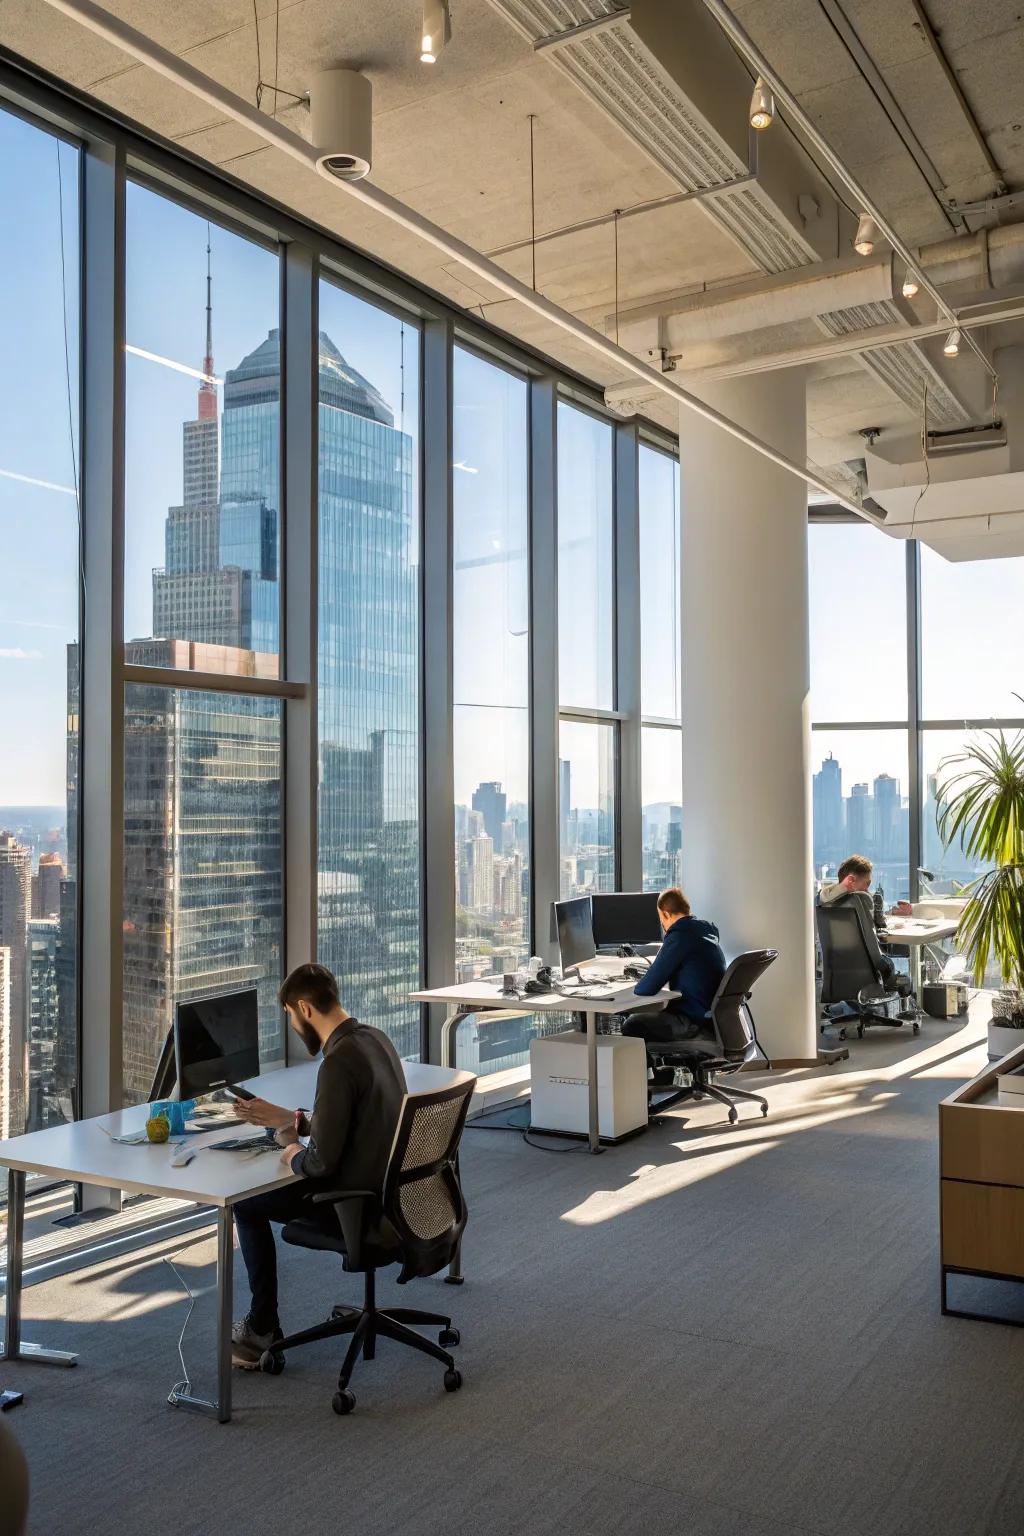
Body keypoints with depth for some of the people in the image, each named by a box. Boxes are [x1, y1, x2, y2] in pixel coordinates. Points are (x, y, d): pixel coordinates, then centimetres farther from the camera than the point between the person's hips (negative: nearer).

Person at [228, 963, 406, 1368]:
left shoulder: (338, 1063, -26)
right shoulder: (373, 1038, 4)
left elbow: (322, 1160, -25)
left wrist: (293, 1155, -4)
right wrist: (284, 1118, 18)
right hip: (390, 1183, 9)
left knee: (247, 1204, 9)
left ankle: (263, 1329, 19)